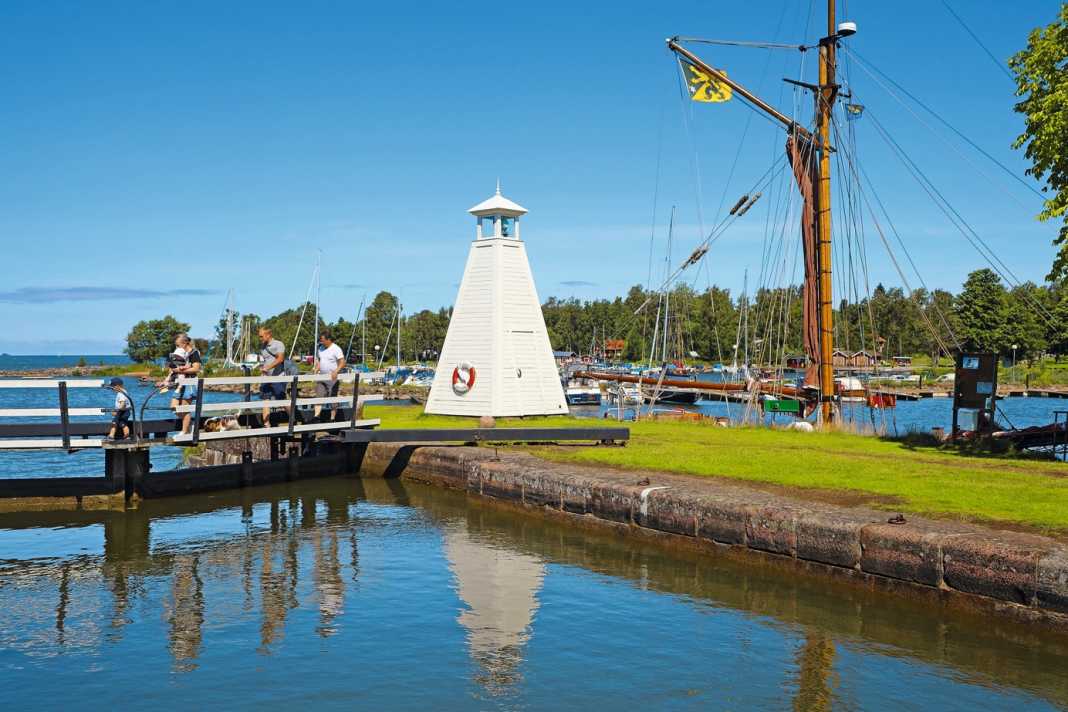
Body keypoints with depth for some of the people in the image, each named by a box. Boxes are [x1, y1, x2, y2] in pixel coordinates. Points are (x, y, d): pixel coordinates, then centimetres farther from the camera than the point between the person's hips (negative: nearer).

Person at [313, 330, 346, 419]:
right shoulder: (321, 348, 10)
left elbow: (342, 363, -19)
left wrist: (336, 371, -33)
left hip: (332, 379, -6)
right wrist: (316, 370, 2)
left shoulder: (336, 349, -12)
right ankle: (316, 416, -7)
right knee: (318, 397, -4)